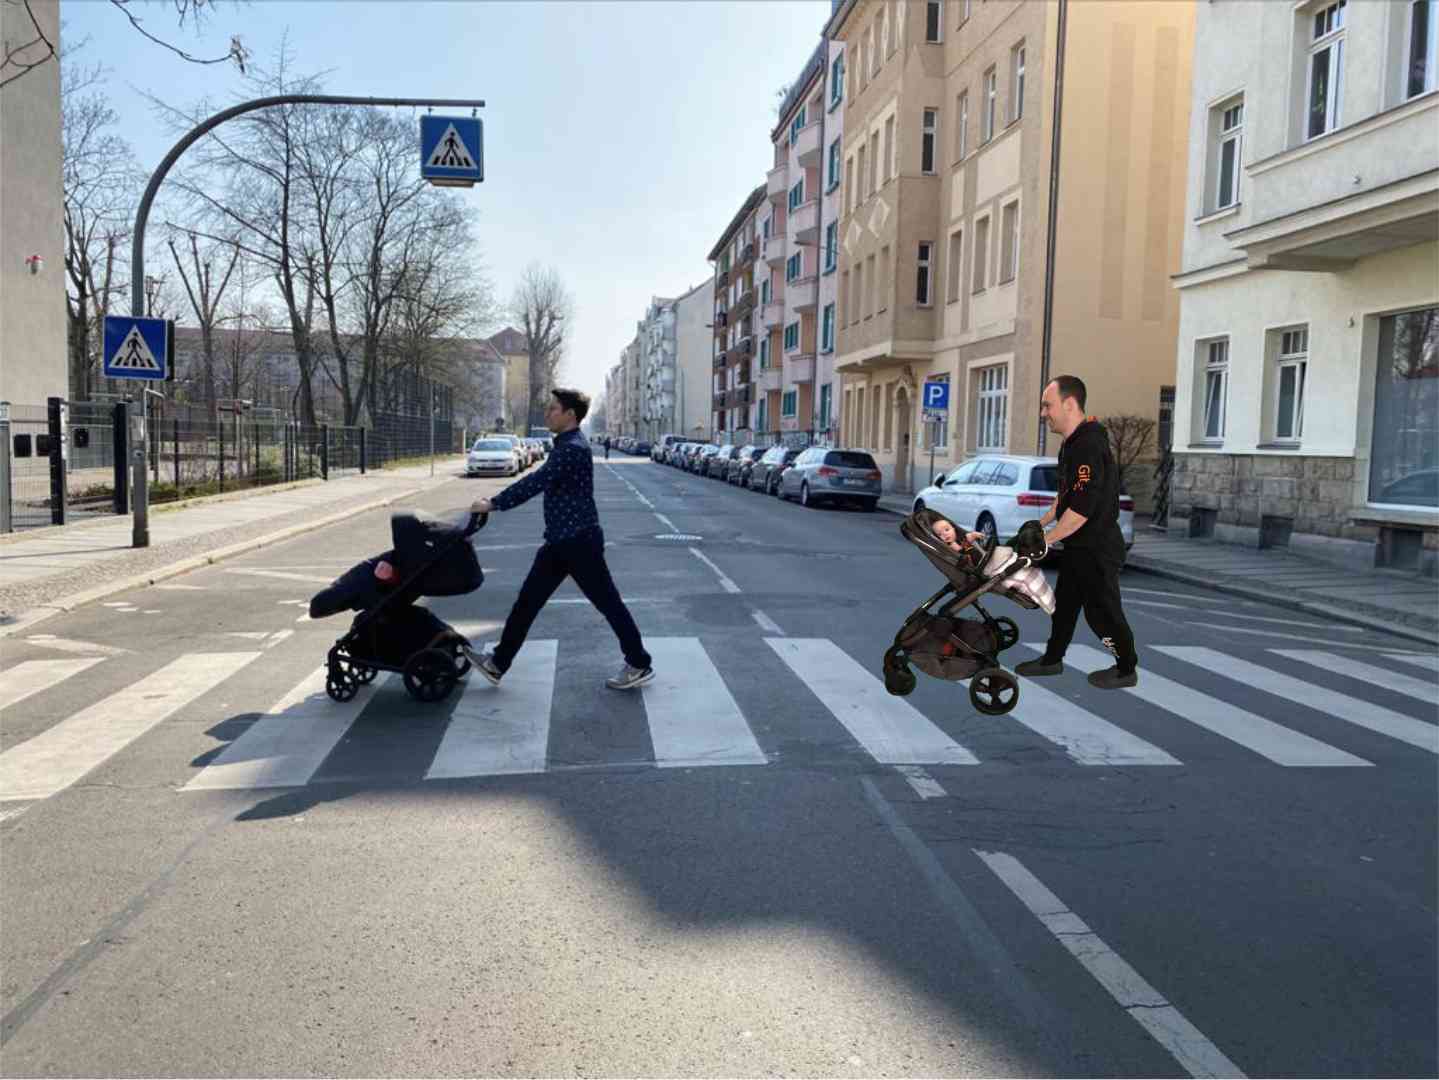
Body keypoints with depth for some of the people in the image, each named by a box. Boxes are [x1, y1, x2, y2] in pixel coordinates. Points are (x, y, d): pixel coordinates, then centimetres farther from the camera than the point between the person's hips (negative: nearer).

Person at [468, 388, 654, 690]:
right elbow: (540, 482, 21)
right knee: (528, 599, 10)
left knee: (608, 602, 0)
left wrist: (494, 504, -19)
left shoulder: (573, 449, -19)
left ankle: (639, 665, 12)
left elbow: (536, 482, -24)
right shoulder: (565, 445, 15)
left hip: (579, 540, -10)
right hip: (561, 540, 10)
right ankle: (498, 663, 17)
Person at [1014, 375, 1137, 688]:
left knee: (1102, 610, 2)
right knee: (1064, 603, 18)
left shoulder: (1089, 447, -25)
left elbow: (1081, 509, -29)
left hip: (1097, 549, -10)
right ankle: (1052, 659, 31)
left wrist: (1046, 540, -21)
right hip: (1080, 546, 10)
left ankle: (1126, 669, 19)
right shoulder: (1074, 443, 9)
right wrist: (1042, 522, 20)